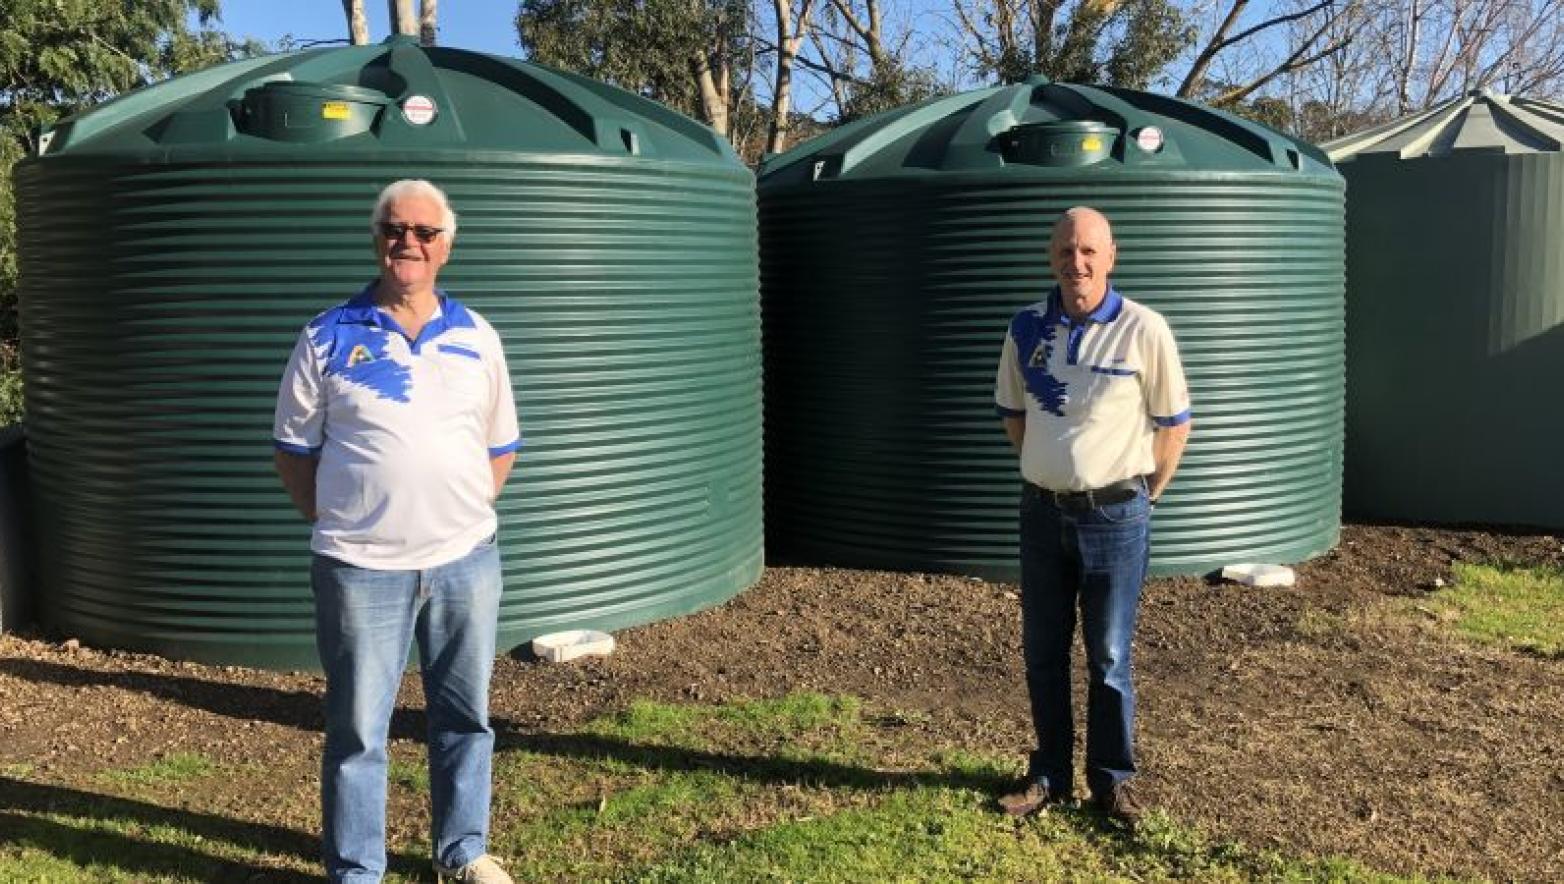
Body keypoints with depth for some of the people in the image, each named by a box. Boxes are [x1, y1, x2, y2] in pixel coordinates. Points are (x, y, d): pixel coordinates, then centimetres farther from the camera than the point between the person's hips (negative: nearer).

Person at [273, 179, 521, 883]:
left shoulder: (475, 337, 8)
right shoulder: (329, 338, 0)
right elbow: (294, 450, 5)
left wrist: (465, 511, 5)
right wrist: (336, 523, -2)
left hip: (466, 560, 3)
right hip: (362, 567, -2)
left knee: (465, 715, 14)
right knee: (356, 726, 5)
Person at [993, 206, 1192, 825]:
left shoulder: (1143, 330, -10)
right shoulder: (1027, 328, 1)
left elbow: (1174, 424, -1)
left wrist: (1146, 493, 2)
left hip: (1115, 514, -4)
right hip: (1043, 511, 4)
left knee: (1109, 656, 6)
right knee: (1042, 652, 12)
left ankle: (1112, 780, 21)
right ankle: (1050, 774, 27)